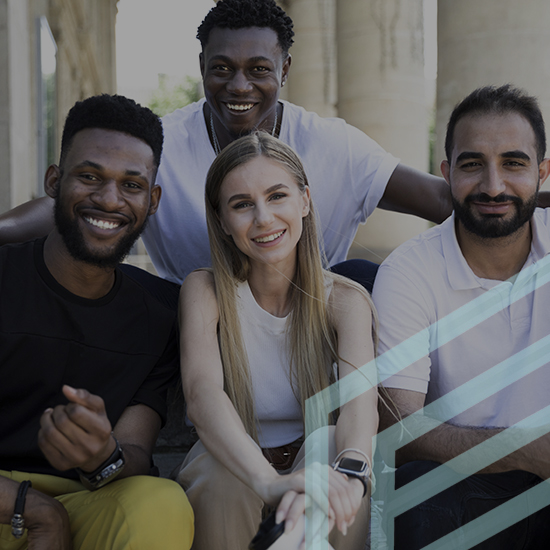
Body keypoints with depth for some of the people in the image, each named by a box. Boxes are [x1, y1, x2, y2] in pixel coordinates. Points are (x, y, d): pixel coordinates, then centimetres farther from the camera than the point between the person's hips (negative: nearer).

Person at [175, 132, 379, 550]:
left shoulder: (345, 299, -8)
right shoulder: (204, 292, -10)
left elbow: (360, 396, -27)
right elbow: (202, 391, -29)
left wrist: (348, 470, -52)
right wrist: (269, 480, -49)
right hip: (228, 466, 0)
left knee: (331, 443, -32)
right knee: (222, 482, -33)